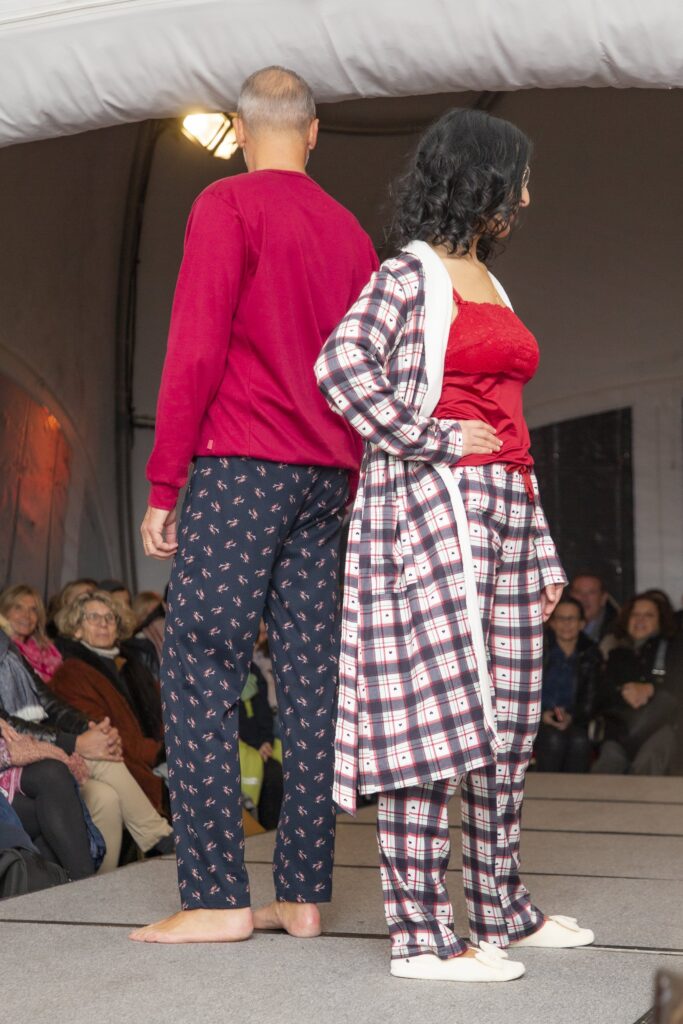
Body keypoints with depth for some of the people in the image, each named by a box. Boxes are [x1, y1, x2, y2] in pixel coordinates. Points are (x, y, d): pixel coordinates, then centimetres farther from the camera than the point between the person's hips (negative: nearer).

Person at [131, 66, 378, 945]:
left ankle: (217, 898, -9)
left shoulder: (228, 206, -3)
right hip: (323, 476, 7)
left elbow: (196, 351, -11)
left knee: (197, 675, -5)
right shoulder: (350, 234, 17)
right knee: (310, 678, 5)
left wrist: (162, 487, -8)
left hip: (239, 468, -7)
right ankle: (302, 895, 6)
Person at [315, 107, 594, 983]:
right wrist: (432, 441, -15)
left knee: (507, 720, 10)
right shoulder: (409, 274, -4)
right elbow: (341, 365, -20)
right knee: (437, 714, -11)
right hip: (432, 506, -9)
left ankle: (501, 910, 19)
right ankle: (420, 934, -9)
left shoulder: (488, 286, 21)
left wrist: (543, 549, 20)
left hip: (503, 514, 9)